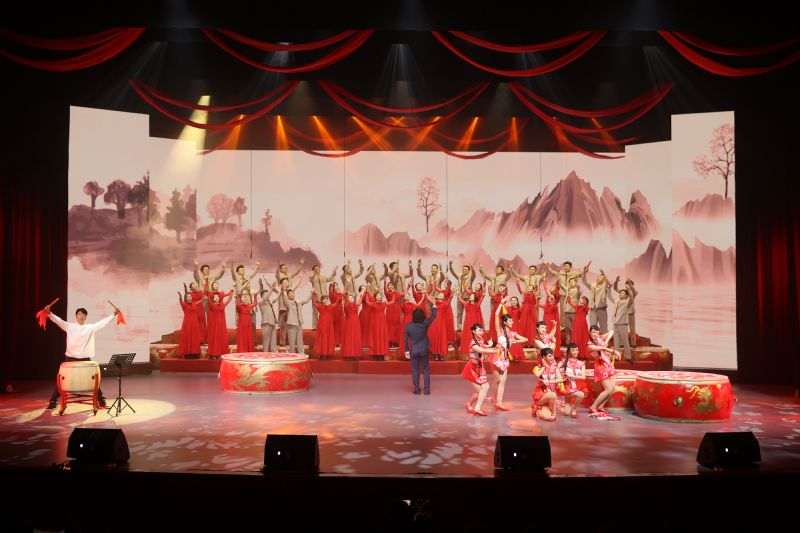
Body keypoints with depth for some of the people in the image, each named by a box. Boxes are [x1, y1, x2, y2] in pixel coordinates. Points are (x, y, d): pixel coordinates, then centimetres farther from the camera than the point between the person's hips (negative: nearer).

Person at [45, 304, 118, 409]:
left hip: (85, 359, 1)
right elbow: (58, 320, -9)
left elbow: (103, 322, 0)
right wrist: (49, 313, -25)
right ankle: (53, 401, 14)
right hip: (70, 358, -1)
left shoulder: (90, 328, 4)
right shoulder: (69, 326, 2)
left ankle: (101, 400, 16)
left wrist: (113, 314, -9)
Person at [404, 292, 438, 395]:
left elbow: (405, 339, -6)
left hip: (413, 351, 0)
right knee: (426, 370, 10)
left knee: (415, 371, 10)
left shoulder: (408, 326, -12)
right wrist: (433, 303, 2)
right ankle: (427, 389, 8)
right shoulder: (425, 324, -15)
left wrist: (406, 351, 4)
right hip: (424, 350, 0)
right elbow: (433, 316, -5)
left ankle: (416, 389, 12)